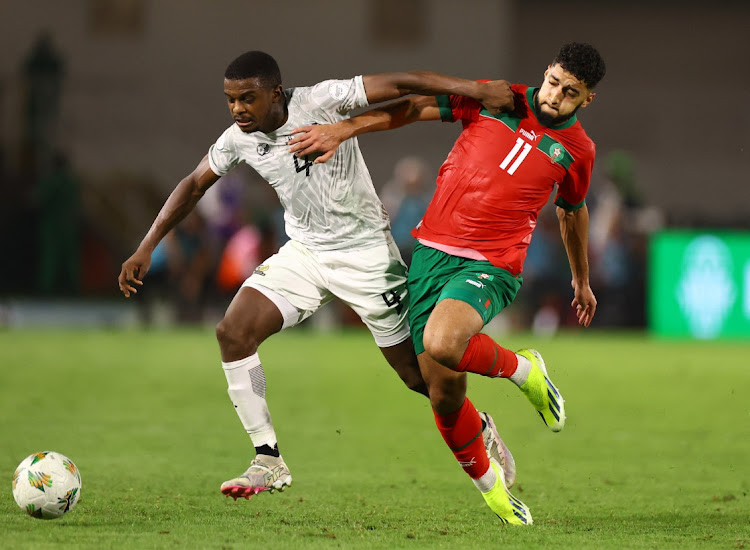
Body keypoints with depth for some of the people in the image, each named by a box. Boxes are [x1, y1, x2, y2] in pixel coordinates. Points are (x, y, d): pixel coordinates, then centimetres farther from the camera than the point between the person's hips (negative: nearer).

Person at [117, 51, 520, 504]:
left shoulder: (321, 102, -21)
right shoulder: (238, 140, -6)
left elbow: (398, 84, -23)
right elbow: (194, 186, 8)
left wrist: (474, 90, -31)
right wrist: (146, 248, 4)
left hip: (365, 253, -5)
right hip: (303, 254, 5)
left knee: (417, 372, 1)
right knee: (232, 332, -15)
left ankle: (478, 430, 32)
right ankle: (269, 462, -6)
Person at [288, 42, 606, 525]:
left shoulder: (577, 149, 5)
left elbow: (573, 212, 23)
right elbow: (414, 108, 8)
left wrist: (582, 281, 36)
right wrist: (344, 129, -1)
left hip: (491, 266, -3)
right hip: (432, 252, 3)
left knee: (442, 345, -34)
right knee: (444, 395, 0)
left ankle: (523, 369, -5)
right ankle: (490, 488, 23)